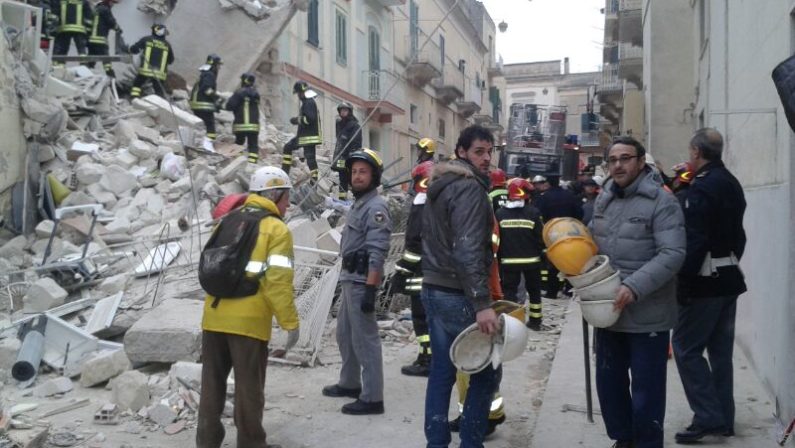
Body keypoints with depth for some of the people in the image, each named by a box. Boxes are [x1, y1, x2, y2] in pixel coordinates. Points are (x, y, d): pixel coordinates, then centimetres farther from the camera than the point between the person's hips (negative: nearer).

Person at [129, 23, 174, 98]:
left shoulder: (146, 39, 3)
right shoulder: (167, 45, 6)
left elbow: (133, 49, 7)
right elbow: (170, 61, 15)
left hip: (145, 72, -1)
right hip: (160, 74, 1)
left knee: (136, 85, 19)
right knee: (160, 92, 14)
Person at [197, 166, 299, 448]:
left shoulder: (227, 221, 14)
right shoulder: (276, 229, -6)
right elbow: (277, 281, -15)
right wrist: (290, 322, -11)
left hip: (214, 317, 6)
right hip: (249, 321, -6)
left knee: (212, 383, 16)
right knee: (249, 387, 7)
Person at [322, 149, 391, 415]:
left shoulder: (376, 207, -14)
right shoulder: (359, 204, 17)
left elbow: (377, 253, -21)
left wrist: (370, 289, -26)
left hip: (362, 281, -10)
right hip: (349, 278, 10)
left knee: (365, 339, -6)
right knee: (344, 333, 19)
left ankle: (372, 398, 0)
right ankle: (350, 383, 34)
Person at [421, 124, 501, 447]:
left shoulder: (439, 186, 16)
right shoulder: (470, 188, -14)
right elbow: (468, 250, -24)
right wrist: (482, 303, -26)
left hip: (433, 289, 9)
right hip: (457, 295, -9)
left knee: (441, 371, 12)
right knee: (485, 373, 2)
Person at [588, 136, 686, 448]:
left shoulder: (661, 201, -12)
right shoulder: (603, 199, 10)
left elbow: (672, 254, -20)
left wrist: (634, 287, -28)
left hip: (647, 314, -7)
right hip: (608, 309, 7)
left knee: (646, 389, 4)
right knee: (609, 382, 17)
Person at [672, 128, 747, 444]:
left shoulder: (702, 188, -18)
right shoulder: (732, 183, 12)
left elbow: (695, 240, -24)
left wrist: (682, 279, -19)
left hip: (706, 281, -10)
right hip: (729, 277, 10)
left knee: (686, 347, -3)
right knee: (720, 349, 13)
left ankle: (709, 416, -3)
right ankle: (723, 418, 20)